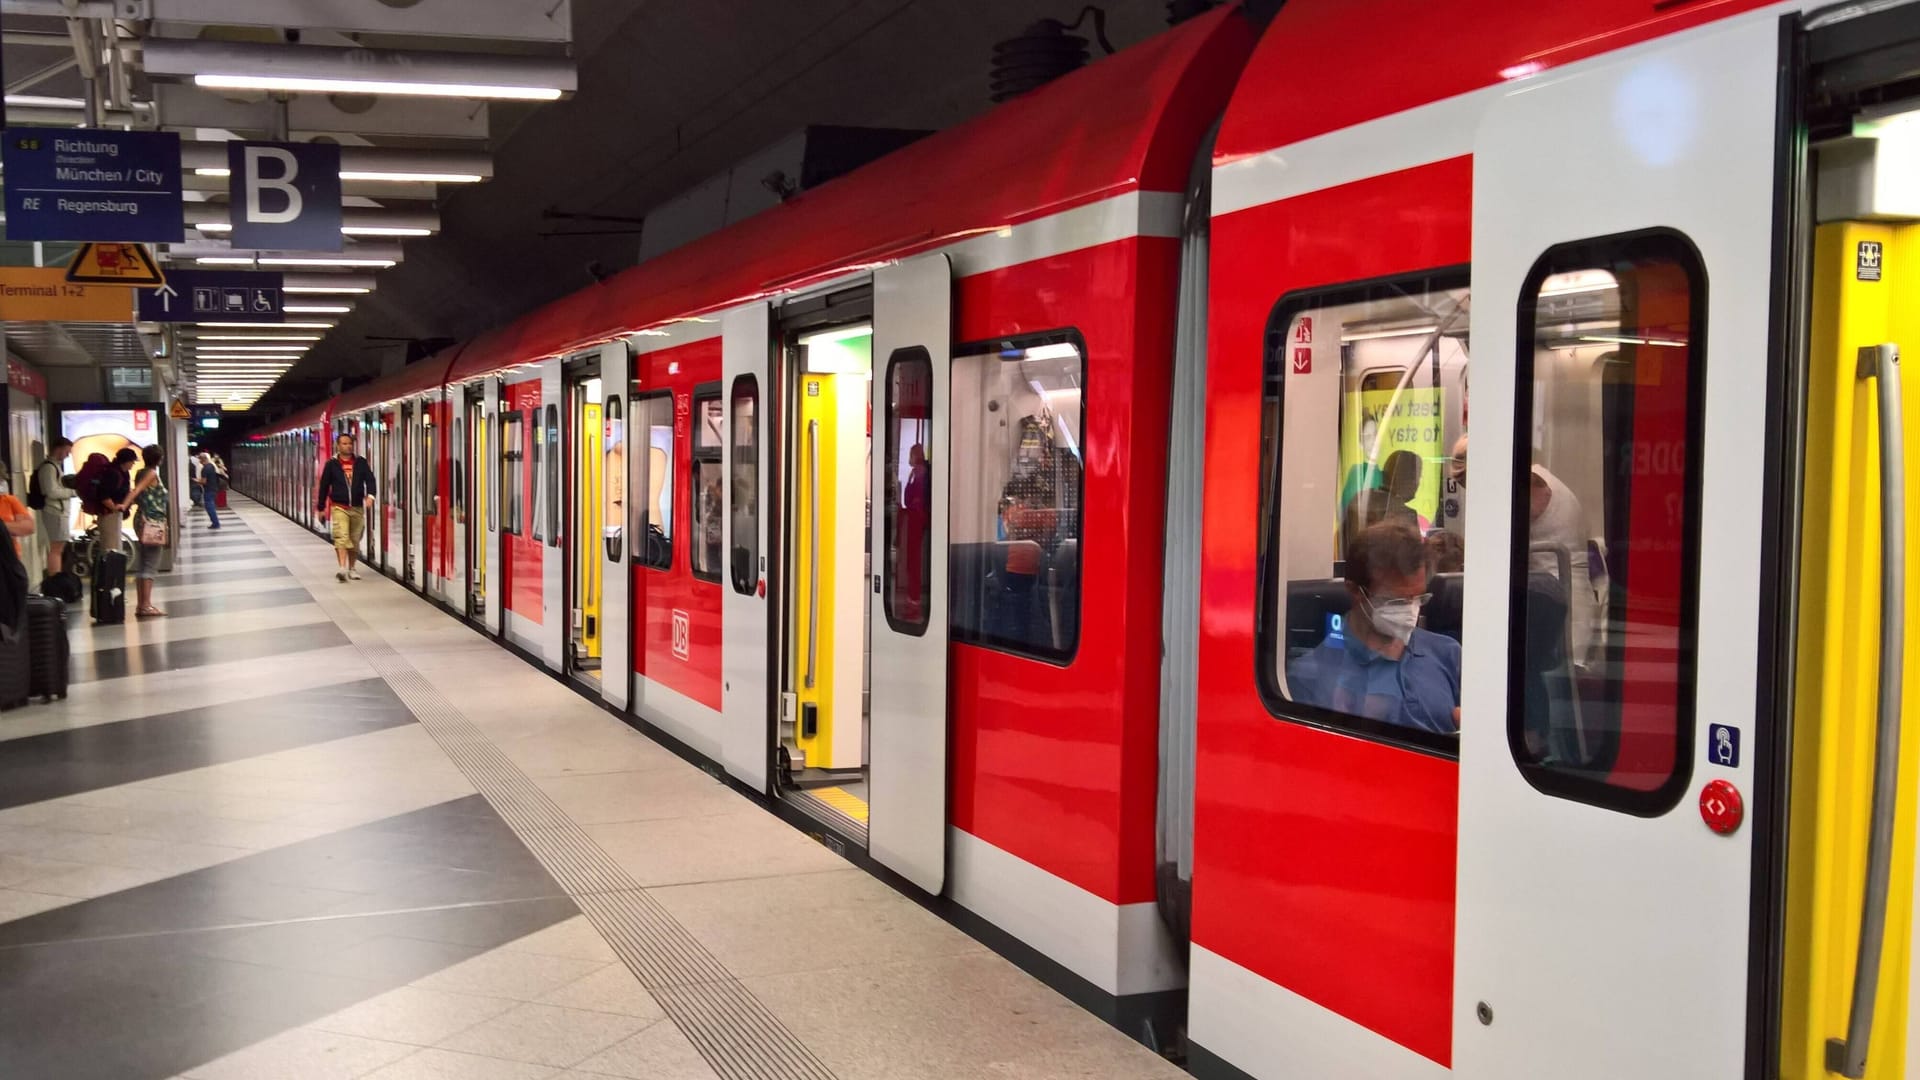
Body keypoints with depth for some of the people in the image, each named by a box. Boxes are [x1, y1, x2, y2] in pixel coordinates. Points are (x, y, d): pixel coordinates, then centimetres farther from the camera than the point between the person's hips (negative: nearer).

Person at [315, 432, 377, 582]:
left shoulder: (361, 462, 6)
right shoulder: (332, 464, 2)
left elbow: (369, 479, -2)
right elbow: (324, 486, 7)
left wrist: (370, 495, -22)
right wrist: (321, 507, 9)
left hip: (357, 507, 3)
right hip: (339, 507, -3)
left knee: (355, 540, 10)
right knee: (342, 537, -17)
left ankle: (352, 568, 23)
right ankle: (342, 568, -24)